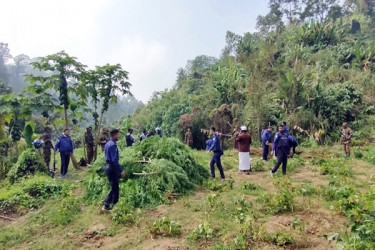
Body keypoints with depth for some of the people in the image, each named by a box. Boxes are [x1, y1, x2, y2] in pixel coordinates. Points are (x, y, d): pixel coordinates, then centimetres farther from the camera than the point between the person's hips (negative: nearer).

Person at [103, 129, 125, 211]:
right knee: (115, 188, -1)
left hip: (108, 167, 10)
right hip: (112, 168, -10)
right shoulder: (113, 145, -19)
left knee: (114, 187, 18)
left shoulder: (108, 143, 11)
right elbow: (114, 160, -25)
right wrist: (121, 170, -21)